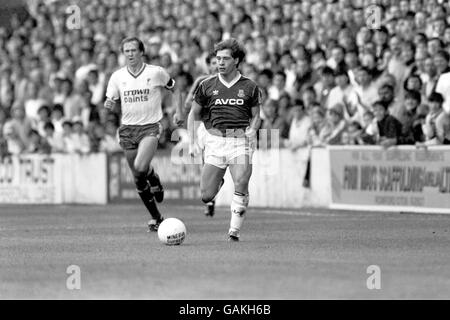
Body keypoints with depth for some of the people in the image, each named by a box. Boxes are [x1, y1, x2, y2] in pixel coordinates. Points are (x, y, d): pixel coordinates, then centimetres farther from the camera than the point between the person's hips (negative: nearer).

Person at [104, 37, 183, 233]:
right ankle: (156, 218, 20)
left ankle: (155, 182, 8)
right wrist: (109, 104, -11)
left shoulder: (156, 73, -3)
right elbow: (114, 101, 12)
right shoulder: (117, 76, 3)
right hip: (128, 129, 3)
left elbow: (172, 89, 14)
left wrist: (178, 111, 6)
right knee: (138, 179, 5)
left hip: (150, 127, -3)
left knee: (140, 167, -27)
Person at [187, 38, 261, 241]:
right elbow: (194, 114, 15)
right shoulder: (207, 86, 7)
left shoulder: (249, 87, 5)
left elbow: (256, 116, 13)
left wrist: (252, 129, -9)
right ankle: (217, 182, 36)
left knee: (241, 187, -18)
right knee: (206, 196, -2)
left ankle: (234, 231, -6)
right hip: (215, 140, 1)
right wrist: (192, 142, 6)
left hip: (241, 141, -1)